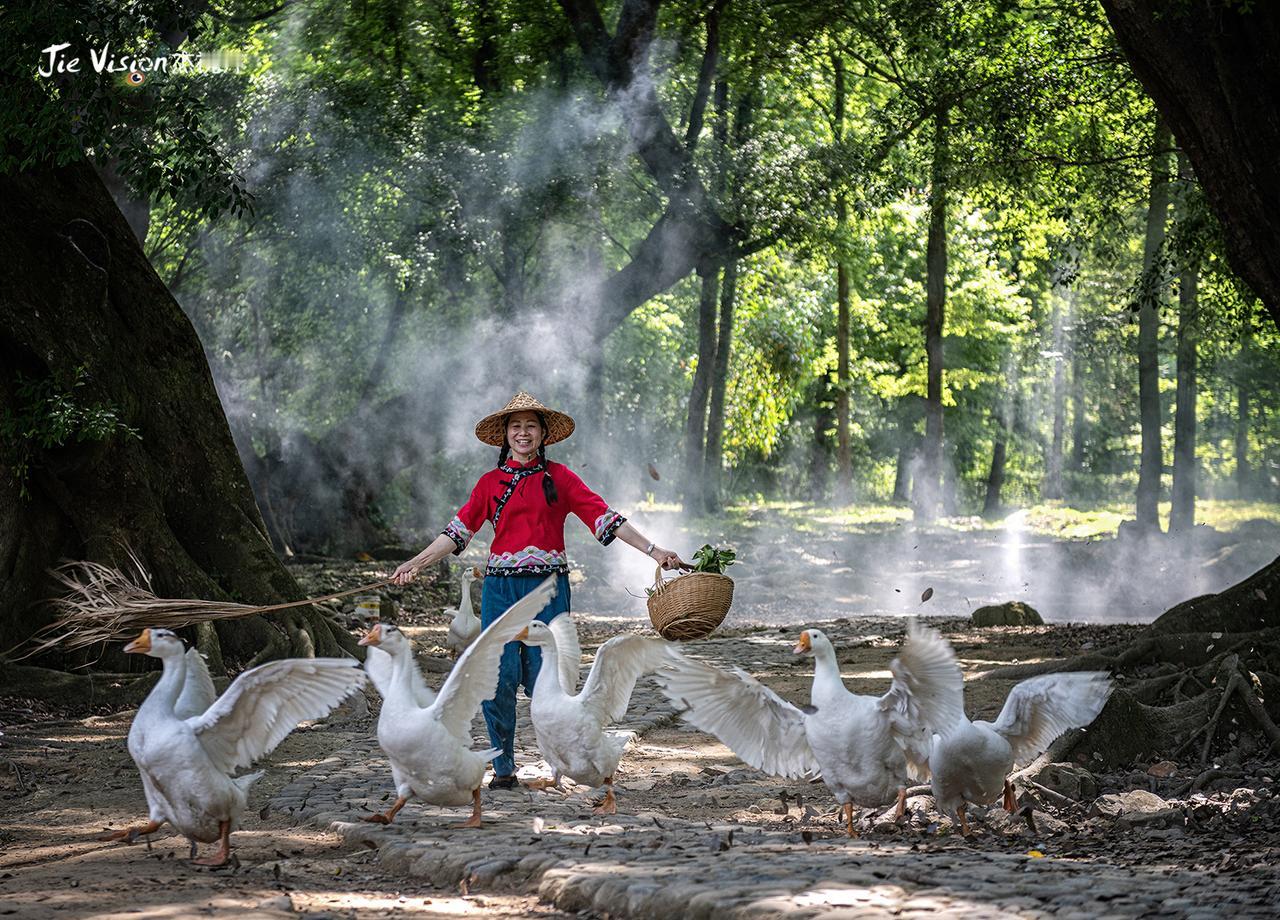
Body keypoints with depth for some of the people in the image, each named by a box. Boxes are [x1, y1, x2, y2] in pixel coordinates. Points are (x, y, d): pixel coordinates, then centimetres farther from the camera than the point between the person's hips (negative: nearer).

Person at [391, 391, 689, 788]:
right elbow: (458, 530, 11)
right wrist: (416, 563, 4)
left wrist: (653, 550, -3)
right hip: (501, 587, 1)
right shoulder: (491, 482, 11)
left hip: (548, 586, -1)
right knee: (499, 677, -5)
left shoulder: (558, 477, 6)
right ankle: (503, 766, 6)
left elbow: (602, 516, 3)